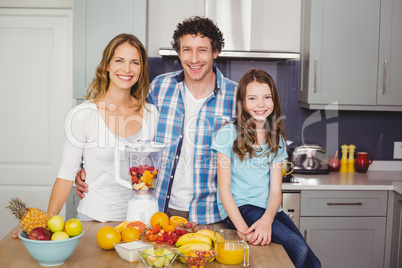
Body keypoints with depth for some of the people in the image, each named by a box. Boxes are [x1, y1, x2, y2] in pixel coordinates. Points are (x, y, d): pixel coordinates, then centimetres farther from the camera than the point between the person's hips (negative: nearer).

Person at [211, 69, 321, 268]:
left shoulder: (276, 138, 11)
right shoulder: (228, 133, -3)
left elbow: (275, 189, 5)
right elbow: (224, 189, -6)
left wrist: (267, 219, -16)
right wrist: (243, 229, -18)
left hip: (269, 210, 5)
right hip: (238, 209, -5)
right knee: (298, 248, -22)